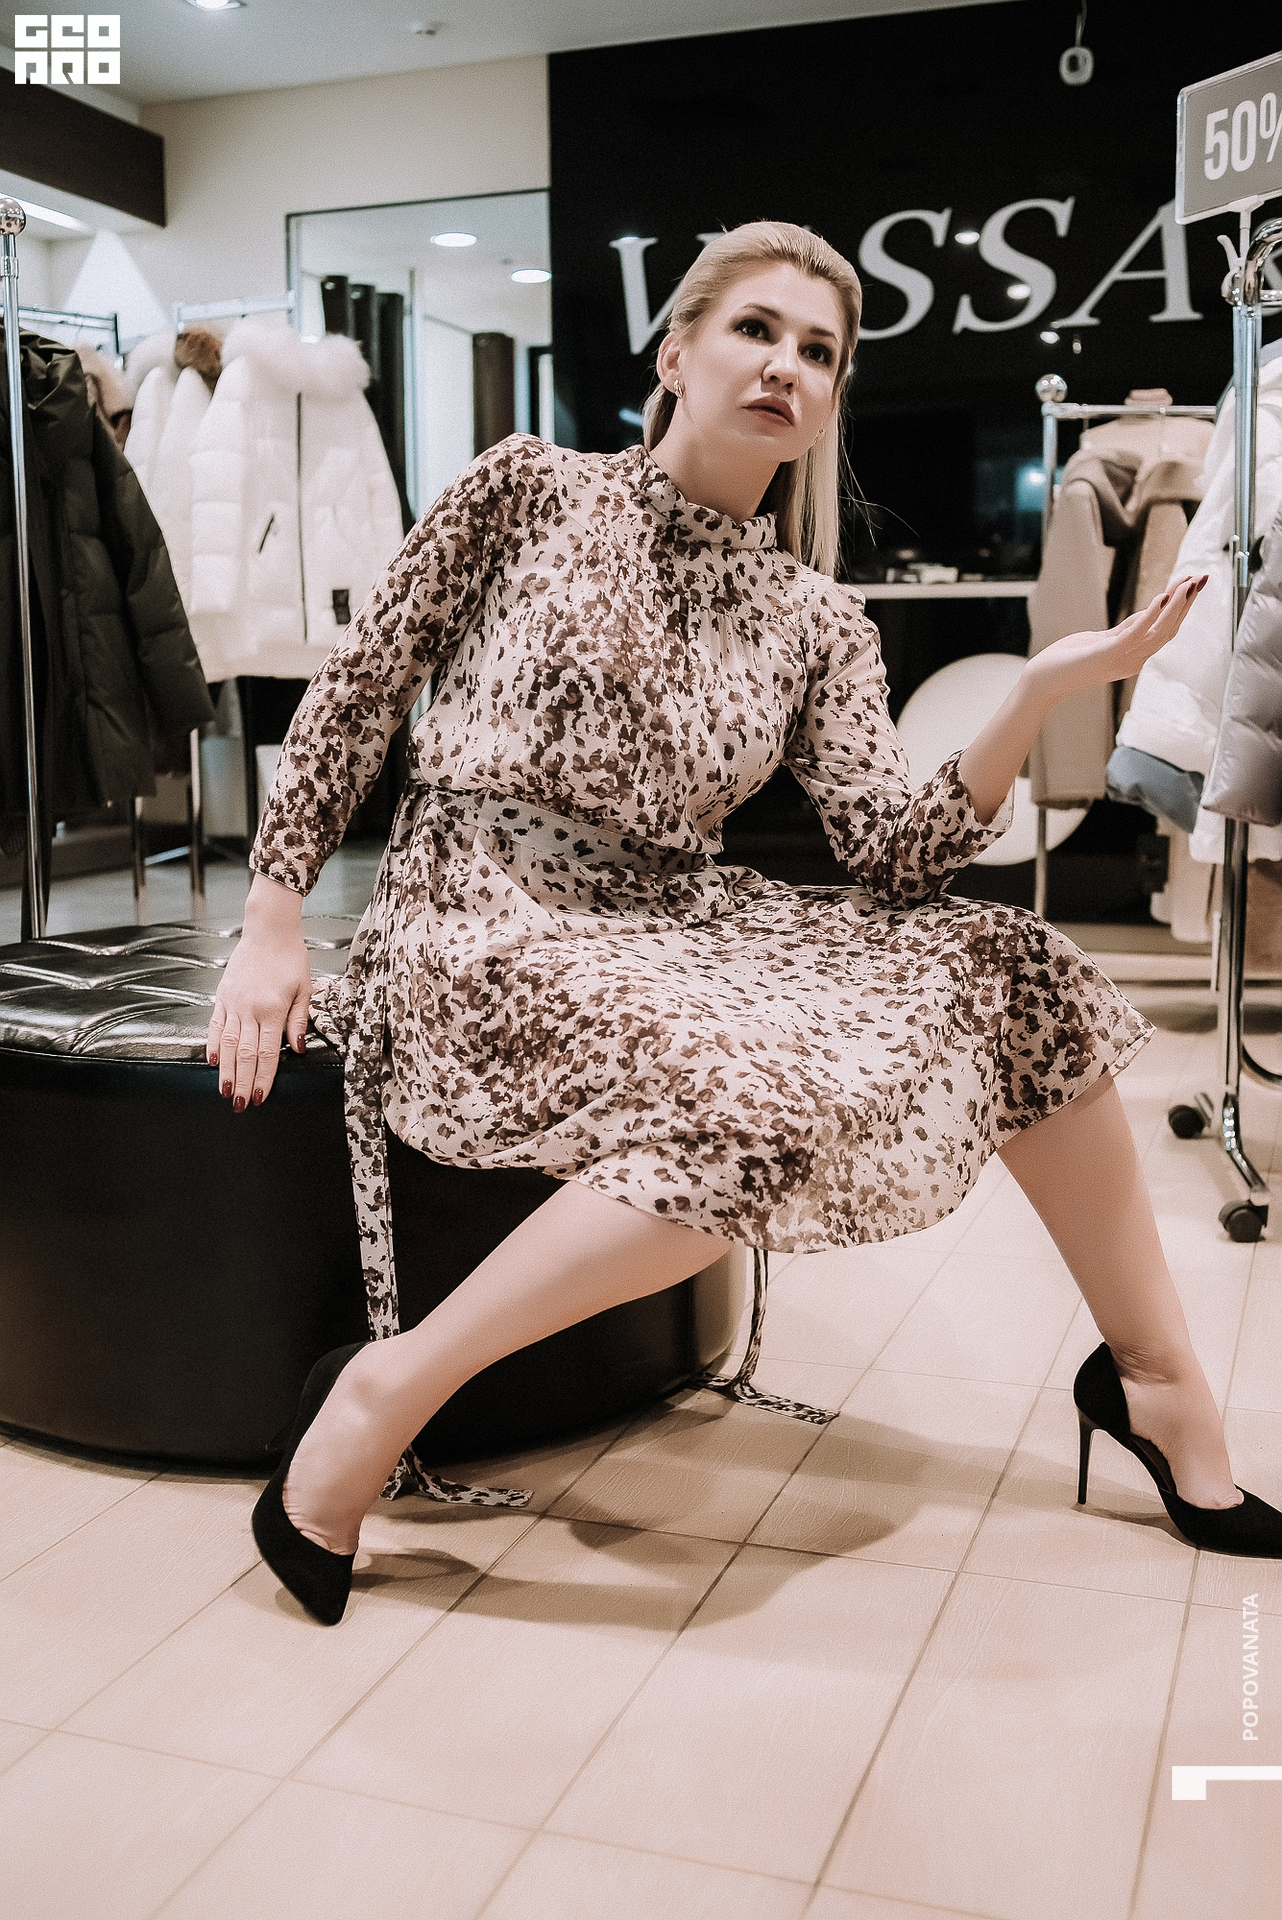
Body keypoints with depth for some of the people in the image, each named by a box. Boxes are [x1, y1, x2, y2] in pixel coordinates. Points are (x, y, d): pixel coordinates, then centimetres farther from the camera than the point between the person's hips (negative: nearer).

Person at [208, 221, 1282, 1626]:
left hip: (673, 927, 5)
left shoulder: (818, 623, 10)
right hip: (479, 925, -5)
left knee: (1007, 967, -11)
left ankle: (1158, 1374, 2)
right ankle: (382, 1395, -22)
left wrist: (1042, 691, -15)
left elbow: (892, 853, -2)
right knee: (758, 1109, -33)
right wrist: (273, 927, -3)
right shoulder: (529, 490, 2)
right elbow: (356, 691, 3)